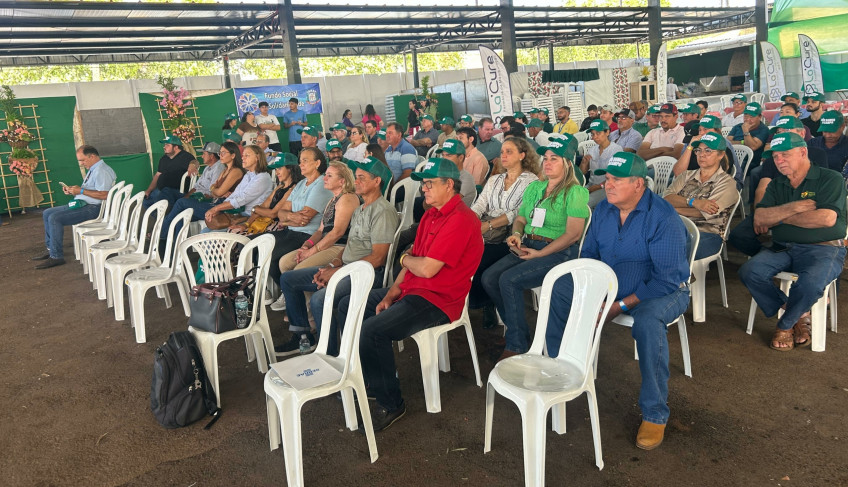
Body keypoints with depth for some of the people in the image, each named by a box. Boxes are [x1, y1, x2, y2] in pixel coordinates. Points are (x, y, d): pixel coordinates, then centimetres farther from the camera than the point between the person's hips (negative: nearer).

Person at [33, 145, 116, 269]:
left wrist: (81, 191, -21)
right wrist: (72, 190, 7)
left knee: (54, 218, -22)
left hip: (92, 208, -12)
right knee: (47, 213, 13)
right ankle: (50, 248, 16)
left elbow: (104, 194, -27)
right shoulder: (92, 169, 20)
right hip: (81, 204, 12)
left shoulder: (101, 171, -16)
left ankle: (56, 256, -15)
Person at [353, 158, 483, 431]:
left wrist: (406, 259, -2)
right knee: (347, 307, 12)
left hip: (437, 299, -10)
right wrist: (391, 293, 1)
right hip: (410, 289, 11)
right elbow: (413, 261, 13)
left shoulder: (460, 220, -20)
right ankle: (373, 378, 21)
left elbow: (427, 269, -24)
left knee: (372, 331, -27)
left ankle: (390, 404, -7)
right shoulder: (431, 215, 13)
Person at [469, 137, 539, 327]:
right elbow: (479, 205, 11)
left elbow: (519, 213, -9)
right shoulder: (494, 180, 23)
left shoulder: (531, 181, 3)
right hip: (484, 231, 5)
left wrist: (489, 225, -18)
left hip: (509, 235, -5)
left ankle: (484, 303, -2)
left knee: (478, 260, -29)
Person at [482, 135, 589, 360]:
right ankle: (517, 331, 0)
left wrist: (540, 254, -16)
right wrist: (515, 235, -2)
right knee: (489, 278, -16)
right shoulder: (534, 187, 18)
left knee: (509, 280, -28)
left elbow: (573, 233, -13)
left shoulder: (575, 192, -5)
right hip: (527, 246, 7)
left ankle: (516, 346, -15)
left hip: (559, 252, -7)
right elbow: (520, 219, 22)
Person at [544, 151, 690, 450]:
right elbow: (588, 254, 6)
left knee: (647, 319, -39)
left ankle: (655, 414, -22)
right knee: (558, 290, -10)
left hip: (663, 291, -6)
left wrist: (621, 306, -25)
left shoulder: (663, 218, -21)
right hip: (609, 285, 6)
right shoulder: (603, 210, 0)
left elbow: (667, 279, -24)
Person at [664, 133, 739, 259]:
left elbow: (705, 212, -8)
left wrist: (674, 208, -1)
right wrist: (693, 201, -11)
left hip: (706, 234, -4)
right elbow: (666, 198, 4)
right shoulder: (687, 176, 22)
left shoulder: (726, 182, 7)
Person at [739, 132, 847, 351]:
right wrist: (793, 208, -14)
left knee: (810, 282, -35)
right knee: (749, 271, -21)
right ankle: (799, 316, -3)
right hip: (783, 248, 5)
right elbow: (759, 219, 1)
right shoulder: (777, 185, 14)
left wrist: (780, 217, -7)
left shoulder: (830, 179, -2)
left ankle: (785, 325, -5)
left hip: (823, 249, -5)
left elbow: (827, 218, -17)